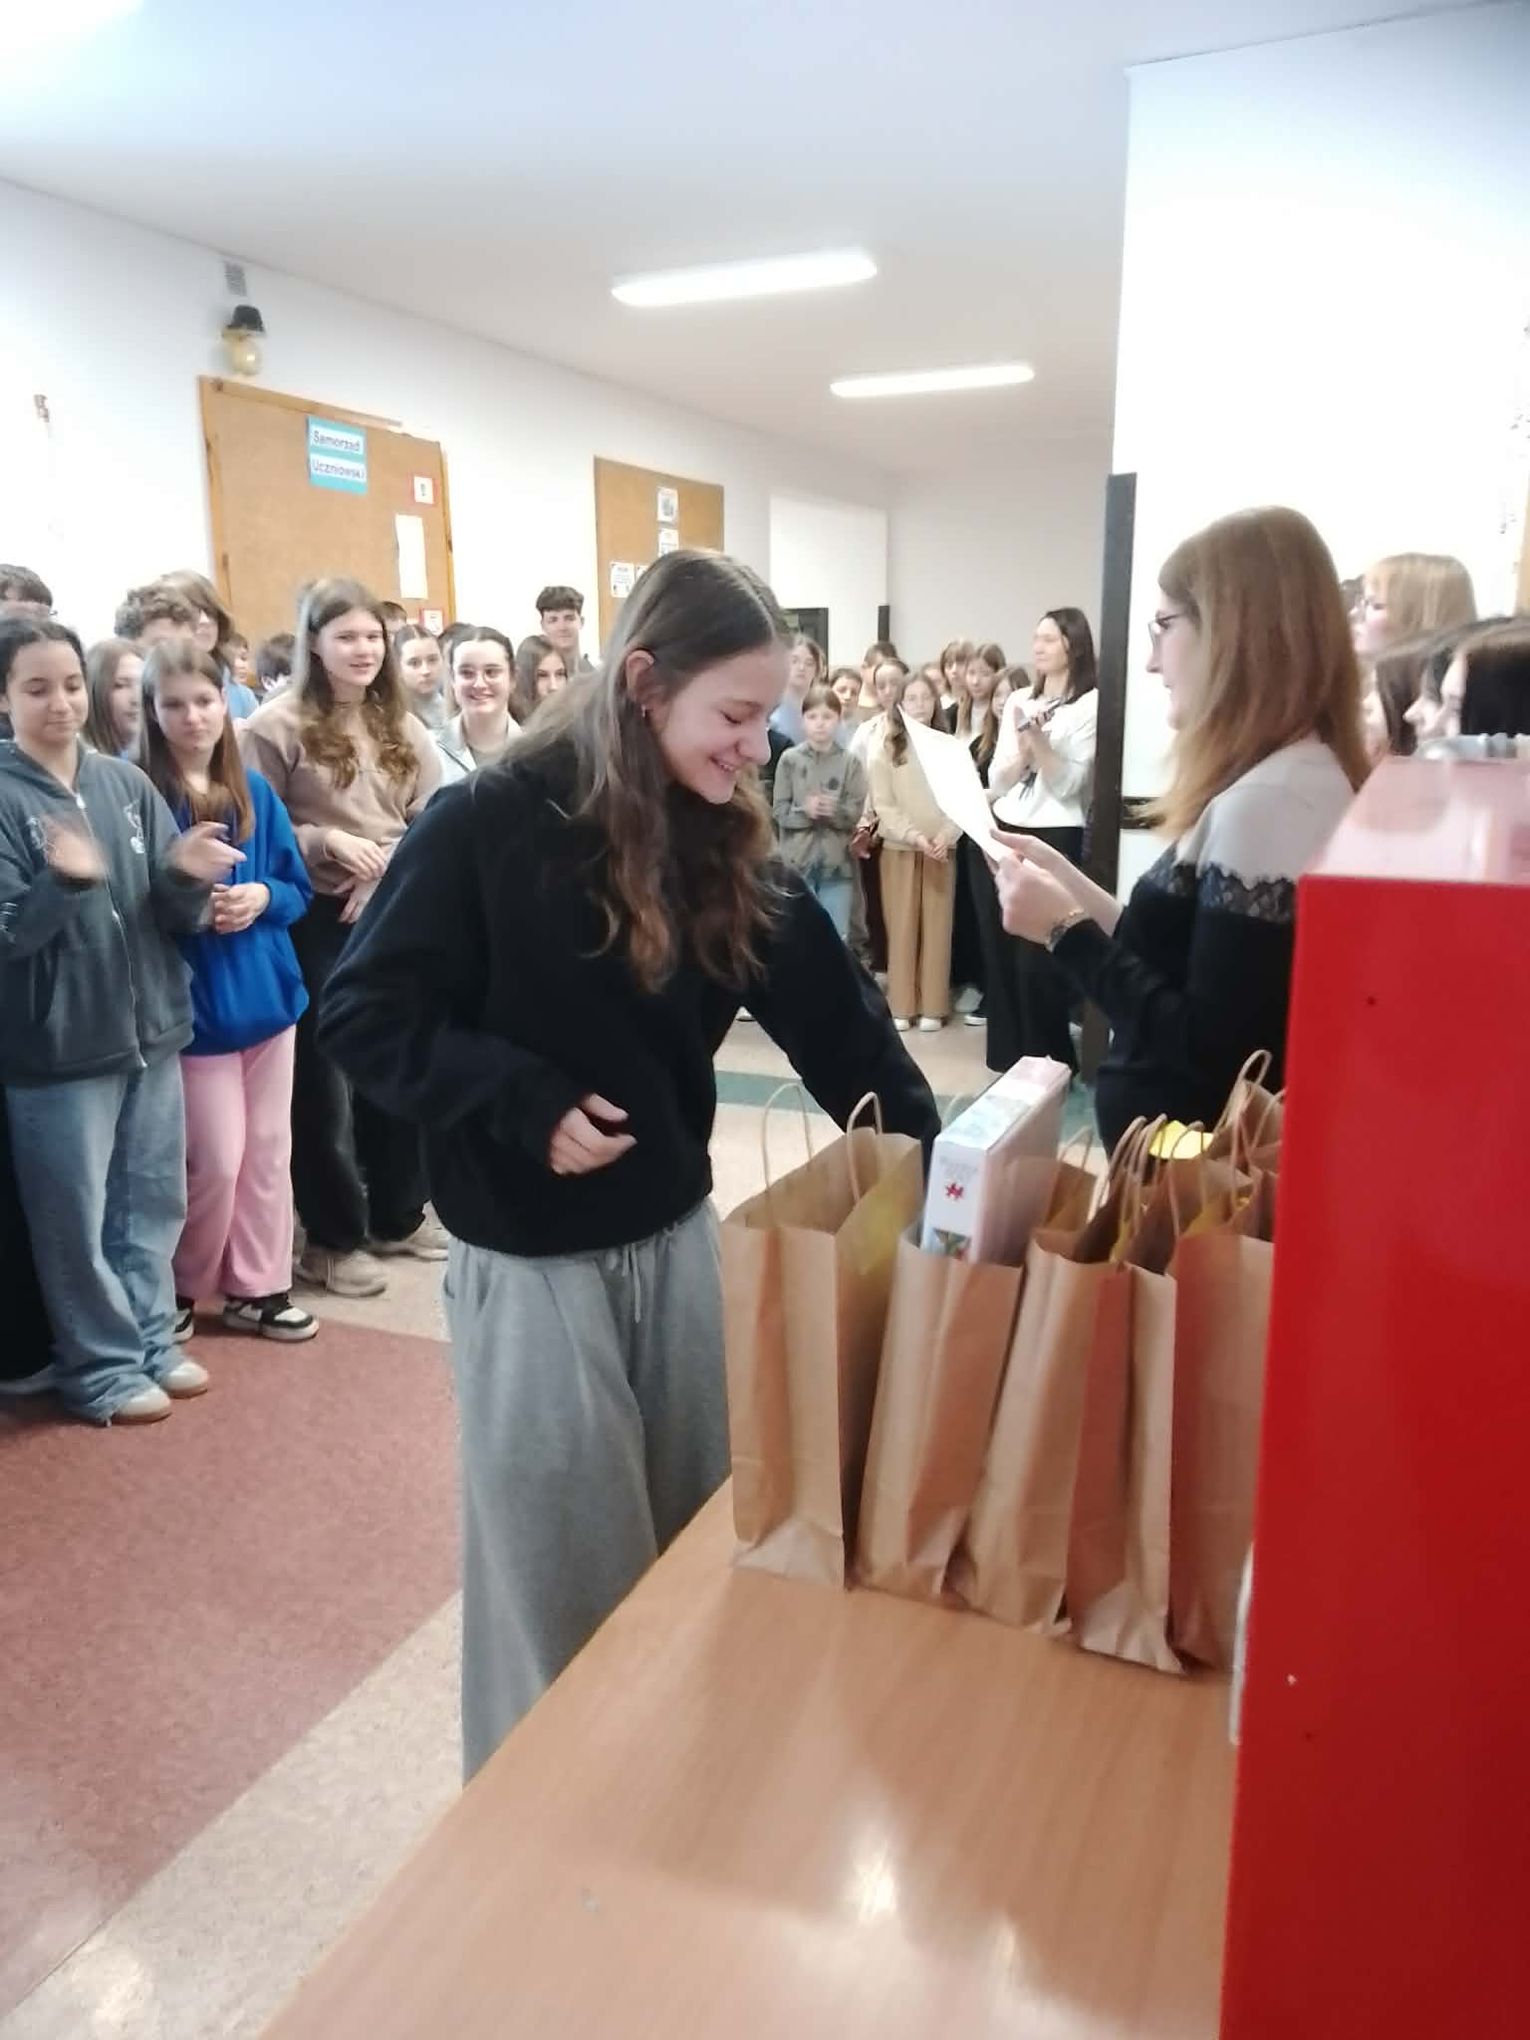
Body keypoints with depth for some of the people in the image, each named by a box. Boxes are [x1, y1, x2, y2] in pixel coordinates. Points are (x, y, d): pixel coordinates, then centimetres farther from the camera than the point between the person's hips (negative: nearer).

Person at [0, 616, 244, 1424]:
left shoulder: (127, 783, 4)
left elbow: (177, 917, 4)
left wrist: (186, 878, -19)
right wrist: (69, 879, -32)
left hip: (152, 1029, 5)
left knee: (154, 1201, 15)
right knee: (77, 1218, 6)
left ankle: (151, 1339, 32)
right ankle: (100, 1366, 23)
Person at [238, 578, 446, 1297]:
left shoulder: (402, 727, 7)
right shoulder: (277, 726, -7)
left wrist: (388, 866, -12)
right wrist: (326, 841, -20)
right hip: (318, 923, -5)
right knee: (324, 1080, 4)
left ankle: (398, 1215, 32)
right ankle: (334, 1237, 19)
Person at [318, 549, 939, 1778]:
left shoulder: (728, 844, 0)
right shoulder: (491, 825, -15)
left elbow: (829, 1009, -1)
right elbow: (367, 1016, -11)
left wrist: (927, 1151, -8)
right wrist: (524, 1103, -22)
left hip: (677, 1233, 5)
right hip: (531, 1259, -5)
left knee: (696, 1538, 17)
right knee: (566, 1564, 10)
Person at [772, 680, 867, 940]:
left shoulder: (850, 762, 1)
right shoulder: (790, 759, 0)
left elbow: (856, 812, -3)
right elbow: (780, 812, -2)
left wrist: (835, 810, -23)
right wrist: (805, 811, -20)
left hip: (837, 862, 0)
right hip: (798, 861, 0)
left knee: (837, 939, 8)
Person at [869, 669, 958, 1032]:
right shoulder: (885, 750, 2)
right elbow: (883, 805, -4)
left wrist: (946, 835, -15)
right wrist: (915, 836, -15)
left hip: (941, 849, 1)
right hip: (899, 848, -1)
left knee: (936, 928, 1)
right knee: (902, 928, 1)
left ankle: (932, 1007, 7)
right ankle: (901, 1006, 7)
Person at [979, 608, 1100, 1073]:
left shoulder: (1091, 704, -4)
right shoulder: (1017, 702, 14)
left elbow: (1068, 785, -10)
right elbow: (996, 780, 9)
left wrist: (1039, 740, -21)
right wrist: (1022, 749, -9)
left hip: (1055, 840, -6)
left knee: (1038, 960, -4)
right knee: (1001, 952, 8)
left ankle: (1049, 1061, 11)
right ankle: (1009, 1055, 20)